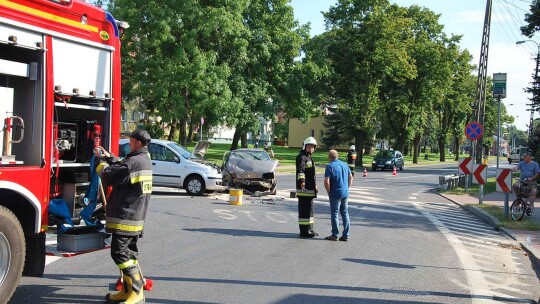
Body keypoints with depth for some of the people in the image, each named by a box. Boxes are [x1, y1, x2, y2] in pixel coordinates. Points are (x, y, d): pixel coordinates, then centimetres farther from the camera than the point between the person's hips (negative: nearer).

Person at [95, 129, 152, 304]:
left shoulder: (134, 162, -19)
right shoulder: (144, 160, 14)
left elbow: (110, 176, -15)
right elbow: (121, 167, 24)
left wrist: (101, 165, 4)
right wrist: (107, 156, 20)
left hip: (125, 216, -10)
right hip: (136, 215, 10)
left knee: (119, 252, -8)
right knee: (129, 252, 14)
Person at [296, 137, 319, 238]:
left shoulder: (309, 158, 21)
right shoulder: (301, 157, -11)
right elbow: (300, 171, -28)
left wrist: (315, 185, 38)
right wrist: (302, 181, -44)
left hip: (310, 188, 10)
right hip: (304, 188, -10)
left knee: (309, 209, 16)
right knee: (304, 209, -9)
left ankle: (309, 229, 26)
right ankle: (304, 231, -6)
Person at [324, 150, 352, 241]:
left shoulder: (330, 166, -12)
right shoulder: (344, 165, 8)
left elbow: (326, 181, -18)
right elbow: (351, 177, 15)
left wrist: (329, 192, -5)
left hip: (335, 193, -6)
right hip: (345, 193, 6)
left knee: (334, 214, 3)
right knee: (345, 214, 11)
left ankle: (335, 235, 8)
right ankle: (345, 235, 12)